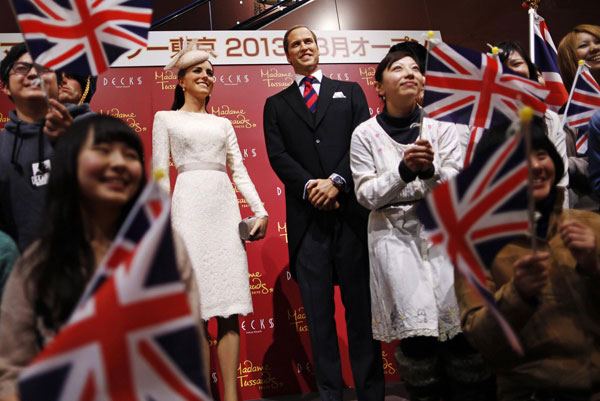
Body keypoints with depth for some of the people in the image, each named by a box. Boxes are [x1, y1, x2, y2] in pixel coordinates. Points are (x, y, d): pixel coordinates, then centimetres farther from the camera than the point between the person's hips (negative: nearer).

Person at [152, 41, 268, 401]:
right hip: (191, 206, -3)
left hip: (225, 207, 3)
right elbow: (160, 174, 4)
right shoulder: (166, 119, 12)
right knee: (197, 305, -5)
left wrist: (261, 211, 3)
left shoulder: (223, 123, 21)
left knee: (230, 307, -1)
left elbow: (239, 171, 15)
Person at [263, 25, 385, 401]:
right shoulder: (276, 104, 17)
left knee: (361, 304, 4)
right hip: (307, 216, 1)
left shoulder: (350, 91, 17)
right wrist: (309, 186, -13)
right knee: (318, 310, 3)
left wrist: (337, 181, -12)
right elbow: (277, 155, 3)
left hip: (352, 210, 0)